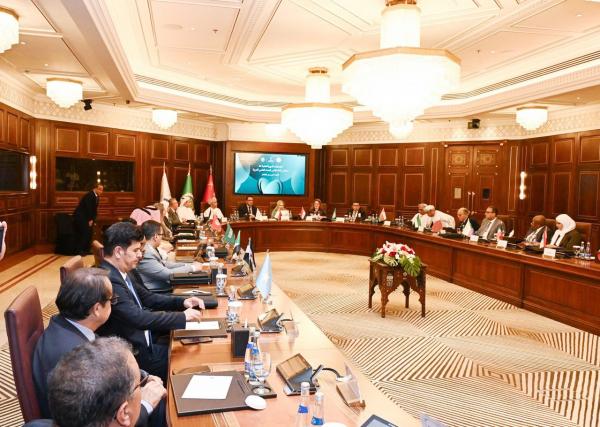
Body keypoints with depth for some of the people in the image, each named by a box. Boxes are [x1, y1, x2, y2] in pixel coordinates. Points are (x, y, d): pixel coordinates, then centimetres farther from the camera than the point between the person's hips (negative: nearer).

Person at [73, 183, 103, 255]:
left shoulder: (97, 197, 10)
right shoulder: (89, 195, -17)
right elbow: (88, 208, -21)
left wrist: (92, 219, 2)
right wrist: (90, 219, -17)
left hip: (86, 217, 9)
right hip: (80, 216, -9)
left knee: (89, 233, 8)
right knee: (84, 233, -14)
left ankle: (86, 250, 15)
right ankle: (79, 250, -9)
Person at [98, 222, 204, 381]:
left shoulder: (122, 273, 4)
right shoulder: (108, 280, -27)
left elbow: (147, 298, 14)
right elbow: (139, 318, -32)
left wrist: (182, 302, 0)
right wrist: (183, 316, -23)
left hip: (140, 343, 9)